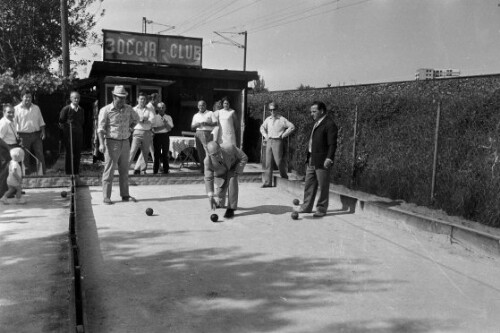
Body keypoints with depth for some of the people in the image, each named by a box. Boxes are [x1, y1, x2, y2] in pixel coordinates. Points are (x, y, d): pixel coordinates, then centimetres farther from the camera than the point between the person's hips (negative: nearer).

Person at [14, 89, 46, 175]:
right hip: (24, 135, -3)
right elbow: (14, 123, 0)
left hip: (36, 135, 3)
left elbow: (41, 122, 16)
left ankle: (42, 173, 7)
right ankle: (26, 174, 13)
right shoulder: (16, 109, 1)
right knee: (25, 156, 3)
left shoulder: (36, 108, 12)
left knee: (40, 155, 1)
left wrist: (43, 132, 5)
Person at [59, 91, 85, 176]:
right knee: (69, 154, 1)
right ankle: (68, 173, 9)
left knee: (77, 154, 6)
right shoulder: (66, 109, -5)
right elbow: (61, 122, 2)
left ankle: (76, 172, 15)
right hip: (69, 134, -4)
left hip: (79, 134, 4)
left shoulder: (81, 110, 8)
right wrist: (65, 128, 0)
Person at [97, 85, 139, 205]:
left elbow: (136, 118, 27)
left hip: (125, 142, 5)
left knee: (124, 170, 11)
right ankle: (106, 197, 1)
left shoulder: (128, 109, 7)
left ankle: (125, 195, 19)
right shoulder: (106, 110, -7)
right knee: (109, 171, -4)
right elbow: (101, 128, -13)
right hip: (111, 142, -5)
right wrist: (101, 143, -24)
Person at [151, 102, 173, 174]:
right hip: (157, 136, -1)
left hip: (165, 136, 1)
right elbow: (154, 129, -5)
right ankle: (155, 170, 5)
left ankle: (166, 169, 7)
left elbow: (170, 128, 1)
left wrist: (166, 123, -16)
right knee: (157, 153, 0)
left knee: (165, 153, 1)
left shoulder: (168, 117, 11)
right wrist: (163, 126, -10)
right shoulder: (155, 117, 7)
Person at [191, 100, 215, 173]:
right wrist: (196, 125, -1)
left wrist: (206, 123, -13)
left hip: (207, 133, -4)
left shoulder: (210, 113, 9)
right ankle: (203, 168, 6)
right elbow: (192, 127, 21)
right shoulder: (195, 115, 21)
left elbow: (215, 123, -1)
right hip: (198, 133, 4)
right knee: (200, 152, 1)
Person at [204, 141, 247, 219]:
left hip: (233, 166, 0)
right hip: (220, 173, 1)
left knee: (232, 180, -35)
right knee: (219, 203, 0)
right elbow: (208, 179, -28)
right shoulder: (208, 161, -35)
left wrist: (237, 172, -29)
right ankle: (219, 202, 42)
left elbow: (244, 158, -22)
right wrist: (210, 195, -40)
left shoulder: (230, 148, -37)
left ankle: (231, 209, -23)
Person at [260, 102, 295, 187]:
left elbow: (292, 127, -8)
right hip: (269, 141, 5)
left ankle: (285, 179, 13)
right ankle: (267, 182, 4)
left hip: (277, 141, -5)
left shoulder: (282, 119, -4)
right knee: (268, 162, 2)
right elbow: (262, 127, 29)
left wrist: (283, 135, -9)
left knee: (279, 161, -7)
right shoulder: (268, 119, 13)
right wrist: (265, 135, 12)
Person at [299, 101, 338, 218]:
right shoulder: (317, 123, 16)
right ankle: (307, 207, 23)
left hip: (322, 162, -9)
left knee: (323, 186, 2)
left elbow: (332, 144, -17)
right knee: (309, 184, 13)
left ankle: (321, 209, 11)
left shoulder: (329, 124, -12)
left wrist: (329, 159, -24)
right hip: (311, 160, 9)